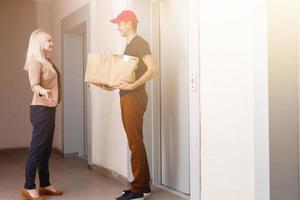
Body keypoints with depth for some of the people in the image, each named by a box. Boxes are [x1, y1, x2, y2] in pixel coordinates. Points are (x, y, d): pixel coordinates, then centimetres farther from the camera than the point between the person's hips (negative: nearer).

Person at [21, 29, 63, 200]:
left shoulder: (47, 61, 14)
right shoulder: (35, 61, -12)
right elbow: (34, 85, -25)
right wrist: (42, 92, -47)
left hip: (49, 109, 9)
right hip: (41, 109, -9)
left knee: (46, 149, 11)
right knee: (37, 148, -5)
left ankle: (45, 185, 18)